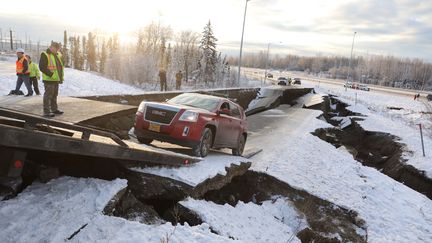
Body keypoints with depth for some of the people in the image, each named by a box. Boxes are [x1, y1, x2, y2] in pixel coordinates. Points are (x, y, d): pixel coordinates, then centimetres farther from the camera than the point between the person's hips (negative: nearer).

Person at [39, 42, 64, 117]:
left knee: (54, 95, 16)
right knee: (48, 95, -6)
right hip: (48, 79, -9)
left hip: (56, 79, 9)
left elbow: (60, 66, 25)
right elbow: (42, 67, -19)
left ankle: (54, 109, 28)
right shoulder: (45, 55, -11)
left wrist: (61, 76, 15)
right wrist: (51, 75, -23)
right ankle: (46, 112, -2)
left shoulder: (57, 55, 16)